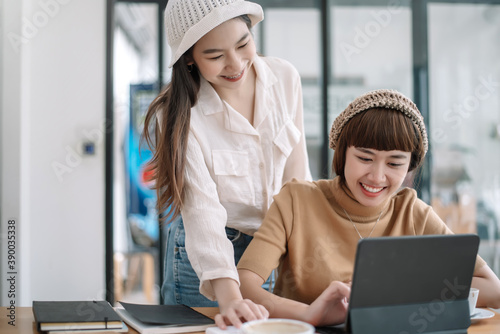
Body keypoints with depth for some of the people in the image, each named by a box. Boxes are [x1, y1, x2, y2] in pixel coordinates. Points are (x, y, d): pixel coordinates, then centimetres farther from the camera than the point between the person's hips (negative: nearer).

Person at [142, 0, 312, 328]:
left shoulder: (285, 78, -9)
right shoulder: (177, 116, -22)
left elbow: (297, 173, 0)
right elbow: (201, 210, -31)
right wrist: (229, 298, -42)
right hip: (207, 258, -4)